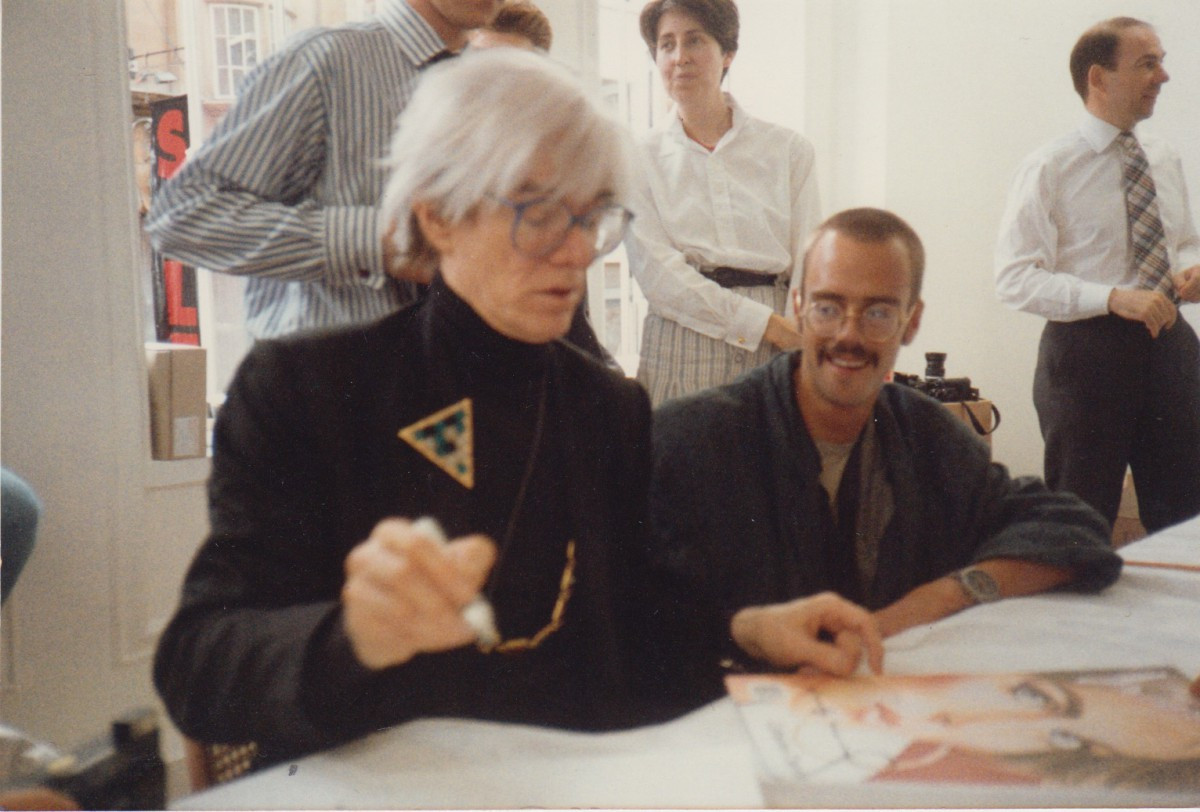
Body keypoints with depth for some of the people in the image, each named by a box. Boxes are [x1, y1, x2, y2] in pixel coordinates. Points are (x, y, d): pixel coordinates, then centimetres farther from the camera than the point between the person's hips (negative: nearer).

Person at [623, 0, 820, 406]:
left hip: (774, 356, 1)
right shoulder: (641, 159, 6)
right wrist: (764, 323, -13)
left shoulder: (789, 150, 9)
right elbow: (654, 269, -5)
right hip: (679, 350, -1)